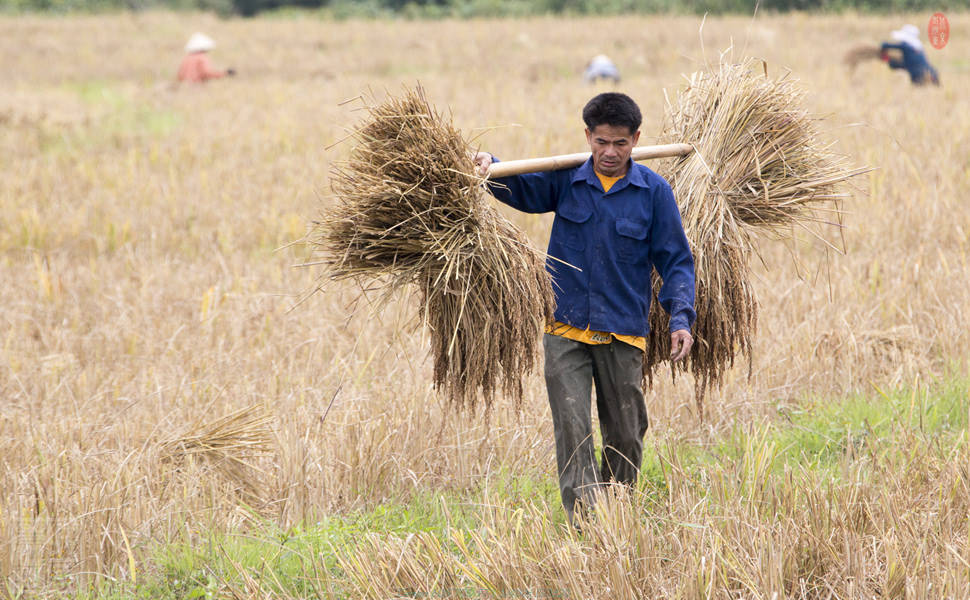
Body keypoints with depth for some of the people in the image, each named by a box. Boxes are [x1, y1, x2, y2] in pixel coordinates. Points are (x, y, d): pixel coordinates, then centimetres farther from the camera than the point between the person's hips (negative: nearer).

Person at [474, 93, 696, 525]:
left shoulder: (653, 191, -1)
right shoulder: (566, 180, 3)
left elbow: (675, 260, 1)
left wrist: (681, 318, -10)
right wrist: (489, 166, -21)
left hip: (623, 335, 0)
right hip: (566, 331, 0)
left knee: (625, 437, 8)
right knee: (573, 433, -11)